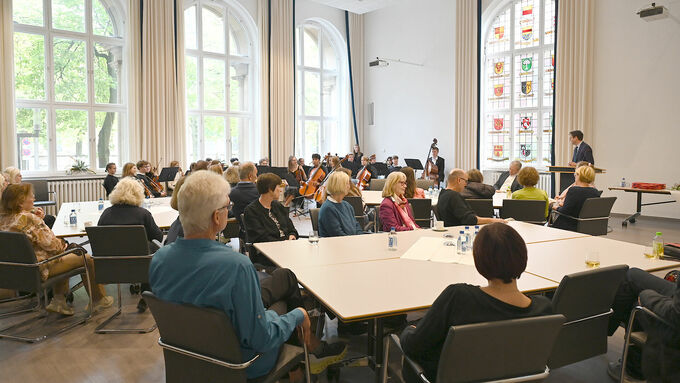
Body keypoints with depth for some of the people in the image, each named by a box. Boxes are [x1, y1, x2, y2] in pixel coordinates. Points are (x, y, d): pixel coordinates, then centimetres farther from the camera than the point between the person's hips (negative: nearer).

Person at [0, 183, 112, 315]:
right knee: (87, 259, 4)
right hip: (40, 268, -10)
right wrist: (63, 245, -3)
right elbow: (50, 244, -21)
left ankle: (58, 300, 24)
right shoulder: (27, 218, -26)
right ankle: (99, 299, 20)